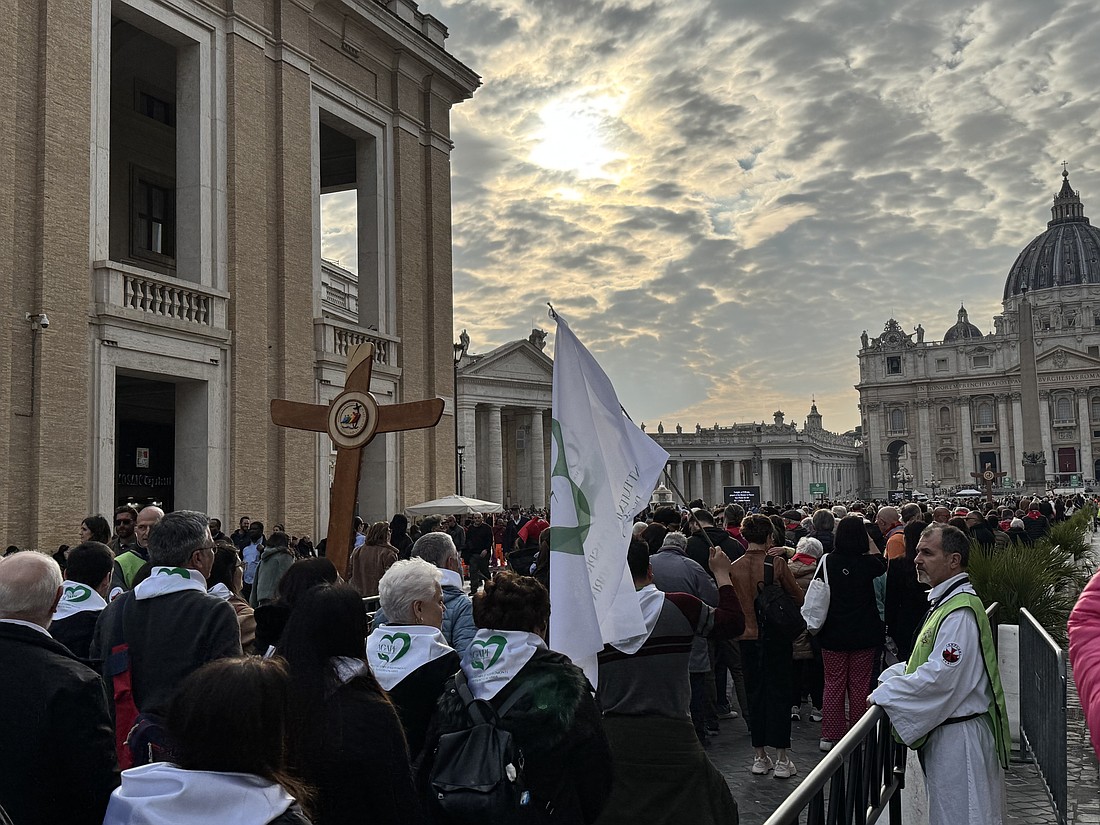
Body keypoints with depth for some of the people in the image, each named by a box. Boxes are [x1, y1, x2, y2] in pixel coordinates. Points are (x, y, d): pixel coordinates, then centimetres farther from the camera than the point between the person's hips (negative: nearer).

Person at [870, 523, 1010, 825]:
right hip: (944, 729, 10)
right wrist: (891, 675, 7)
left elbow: (939, 677, -26)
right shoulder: (944, 602, 12)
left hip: (958, 736, -10)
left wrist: (884, 694, -17)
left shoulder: (960, 612, -22)